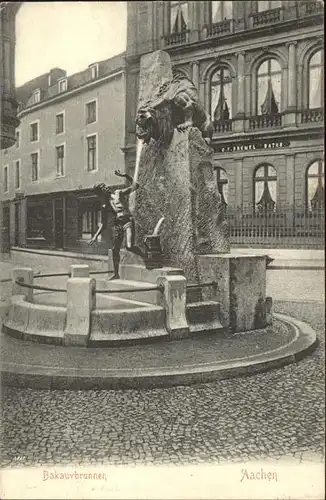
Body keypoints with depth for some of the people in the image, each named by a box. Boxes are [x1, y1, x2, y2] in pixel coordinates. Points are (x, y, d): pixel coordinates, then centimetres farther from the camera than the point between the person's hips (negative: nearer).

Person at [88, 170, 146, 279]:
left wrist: (125, 175, -11)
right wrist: (95, 236, 5)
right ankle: (116, 274, 24)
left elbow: (135, 185, -2)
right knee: (115, 250, 9)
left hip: (128, 222, -5)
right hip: (117, 224, 5)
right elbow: (103, 224, 14)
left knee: (129, 246, -24)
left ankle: (145, 257, 2)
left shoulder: (119, 193, 3)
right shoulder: (105, 206, 10)